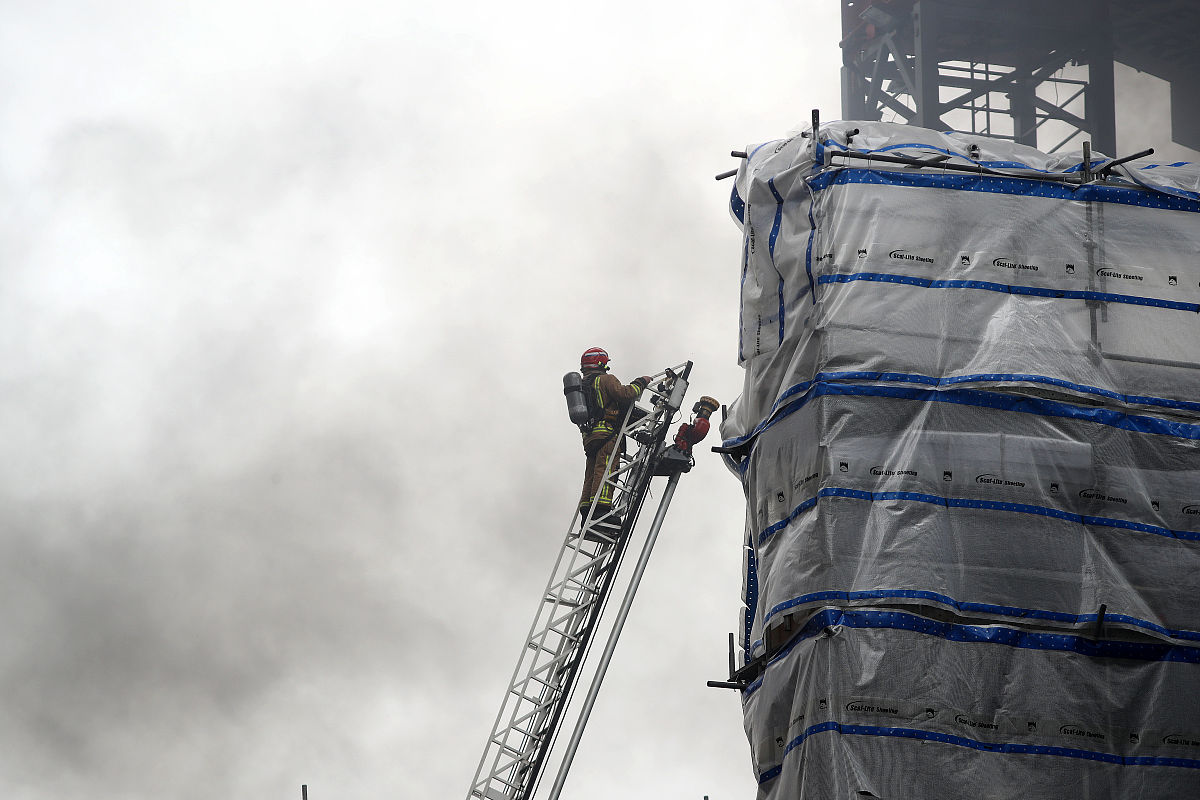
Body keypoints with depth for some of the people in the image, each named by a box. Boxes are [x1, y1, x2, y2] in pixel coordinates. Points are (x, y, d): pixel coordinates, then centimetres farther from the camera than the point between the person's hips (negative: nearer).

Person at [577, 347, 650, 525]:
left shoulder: (583, 384, 27)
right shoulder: (605, 379, 1)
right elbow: (625, 394, -12)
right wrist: (641, 383, 3)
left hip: (589, 435, 8)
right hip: (608, 433, -8)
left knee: (592, 475, 5)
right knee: (605, 469, -19)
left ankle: (586, 510, -4)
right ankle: (601, 508, -32)